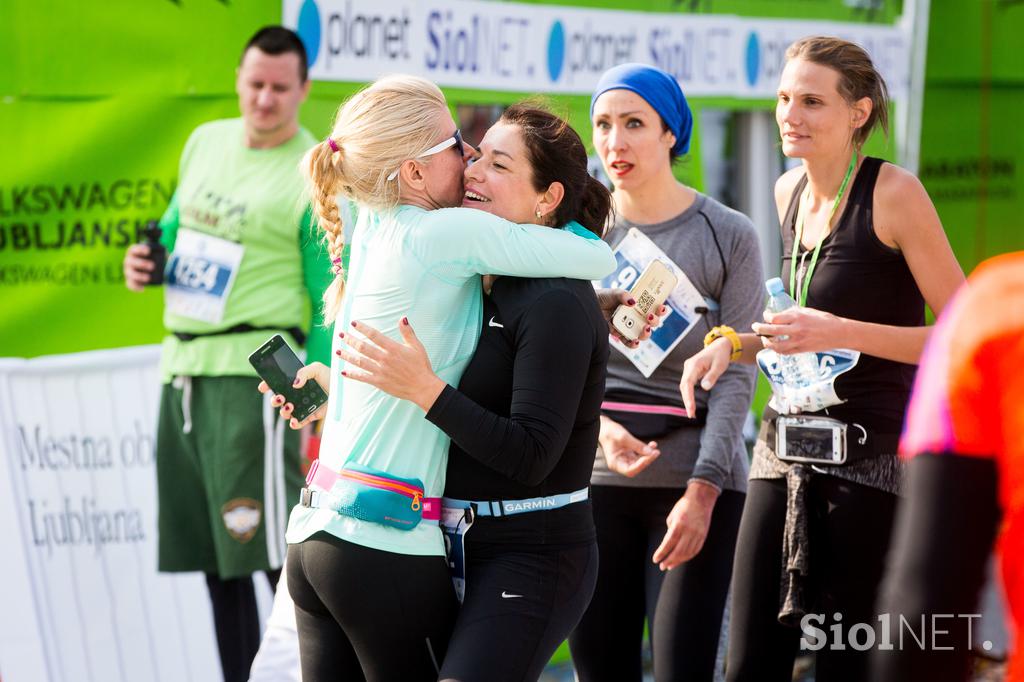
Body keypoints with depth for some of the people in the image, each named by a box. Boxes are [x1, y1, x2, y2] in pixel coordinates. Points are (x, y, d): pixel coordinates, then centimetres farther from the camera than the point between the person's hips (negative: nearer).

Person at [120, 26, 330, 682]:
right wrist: (149, 257, 7)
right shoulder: (206, 142, 13)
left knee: (277, 552, -10)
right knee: (214, 556, 10)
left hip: (256, 372, -7)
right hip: (183, 365, 7)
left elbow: (331, 306, -6)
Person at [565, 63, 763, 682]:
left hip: (695, 477, -2)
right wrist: (596, 425, -12)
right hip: (593, 478, 3)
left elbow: (735, 377, -2)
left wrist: (703, 490, -13)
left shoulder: (728, 236, 3)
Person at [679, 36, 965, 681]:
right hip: (786, 451, 7)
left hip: (869, 457, -7)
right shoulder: (790, 191, 11)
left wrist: (841, 332, -21)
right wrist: (732, 344, 9)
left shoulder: (894, 192, -10)